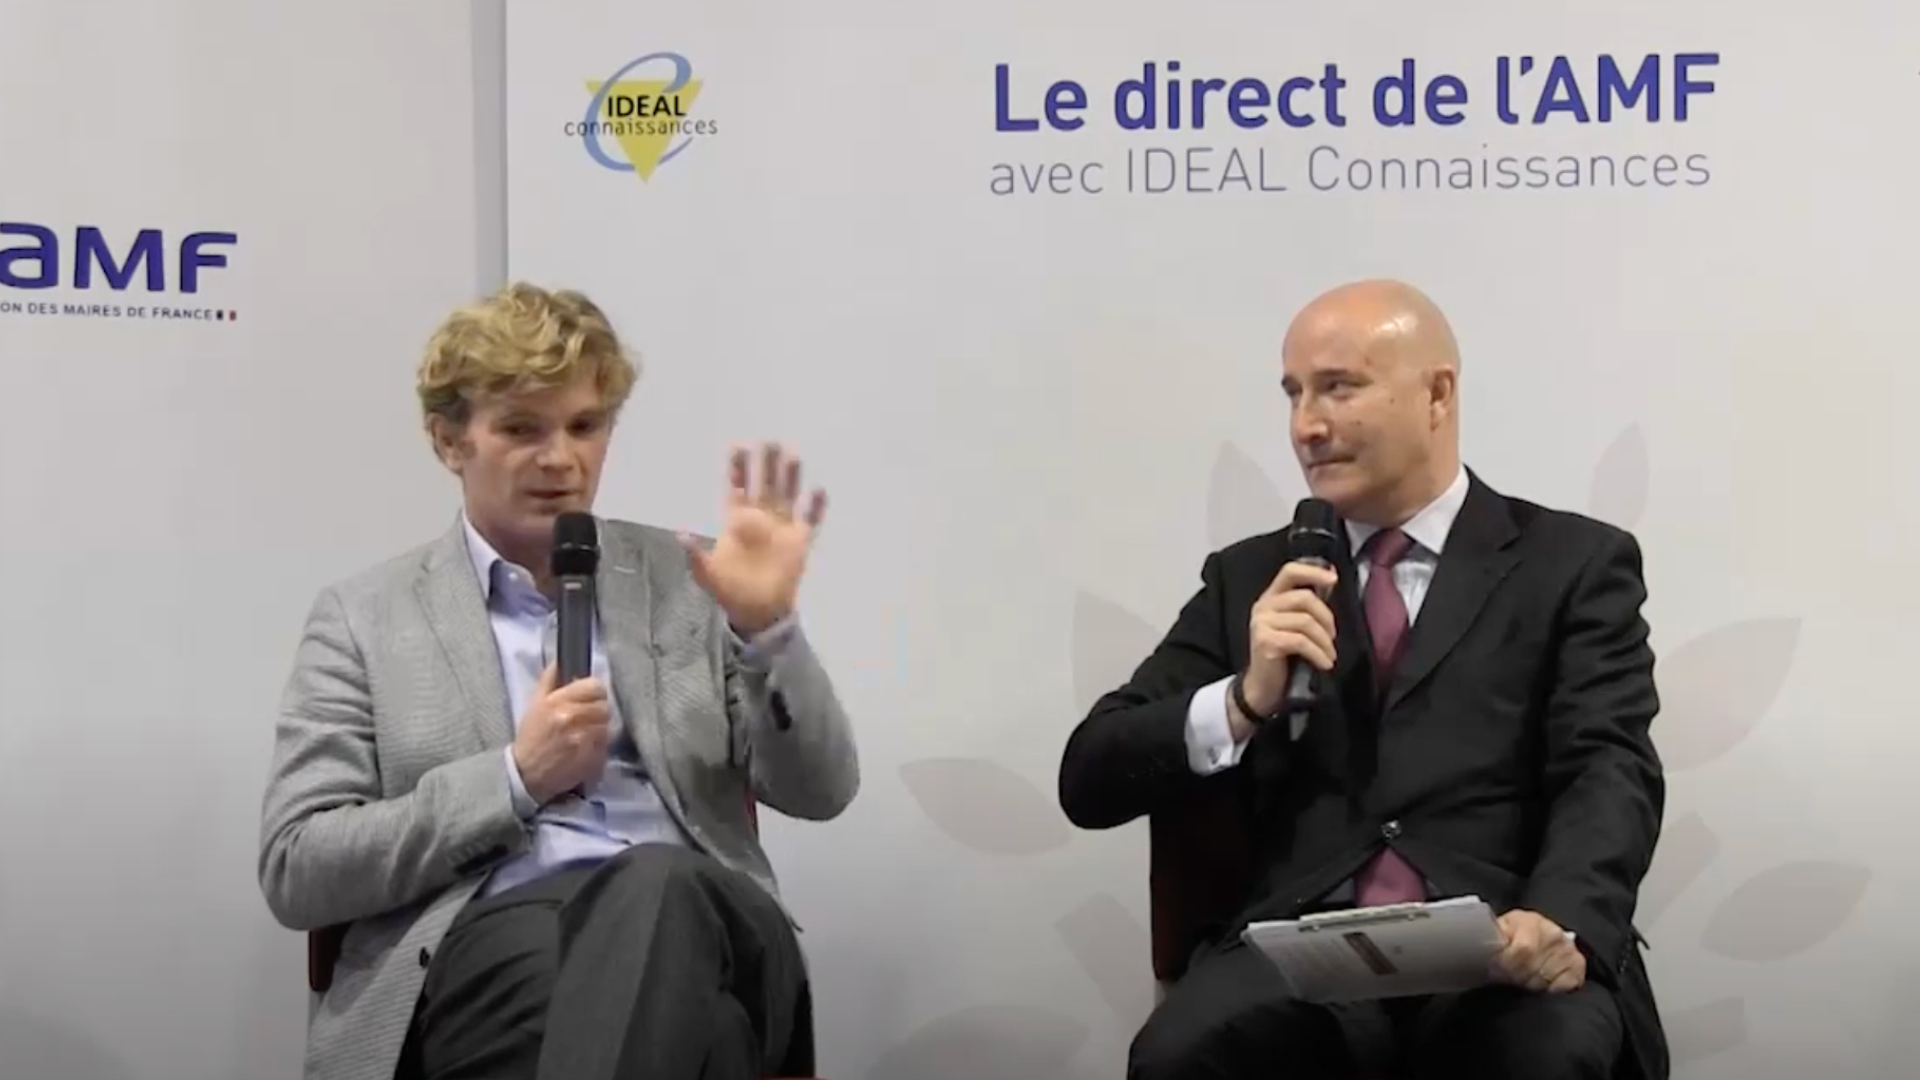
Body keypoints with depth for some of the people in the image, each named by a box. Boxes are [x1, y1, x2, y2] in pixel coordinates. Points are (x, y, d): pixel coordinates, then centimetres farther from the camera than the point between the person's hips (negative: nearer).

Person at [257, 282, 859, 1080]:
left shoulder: (686, 580, 18)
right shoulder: (362, 619, 13)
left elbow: (820, 791, 11)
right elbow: (294, 871, 4)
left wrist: (767, 625, -8)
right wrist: (515, 778, -6)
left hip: (692, 919, 3)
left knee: (655, 888, -38)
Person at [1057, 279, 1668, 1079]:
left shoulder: (1575, 564, 12)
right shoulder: (1250, 578, 19)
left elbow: (1610, 775, -3)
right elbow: (1089, 782, 12)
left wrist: (1560, 923, -24)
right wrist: (1243, 701, -7)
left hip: (1505, 958, -1)